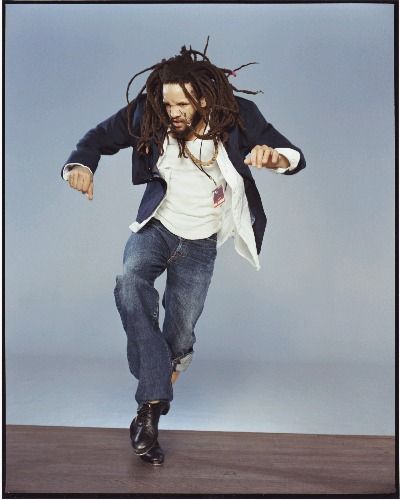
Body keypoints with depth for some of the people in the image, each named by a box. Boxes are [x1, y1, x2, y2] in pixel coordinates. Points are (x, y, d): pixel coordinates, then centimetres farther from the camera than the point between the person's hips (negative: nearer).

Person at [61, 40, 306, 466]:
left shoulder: (237, 116, -17)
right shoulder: (148, 114, -15)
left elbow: (295, 157, -15)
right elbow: (101, 137, -4)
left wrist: (274, 157, -40)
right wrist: (80, 164, -27)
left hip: (200, 242, 0)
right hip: (157, 225, 1)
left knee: (179, 333, -1)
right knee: (129, 283, -31)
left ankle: (151, 407, 33)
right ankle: (154, 400, -23)